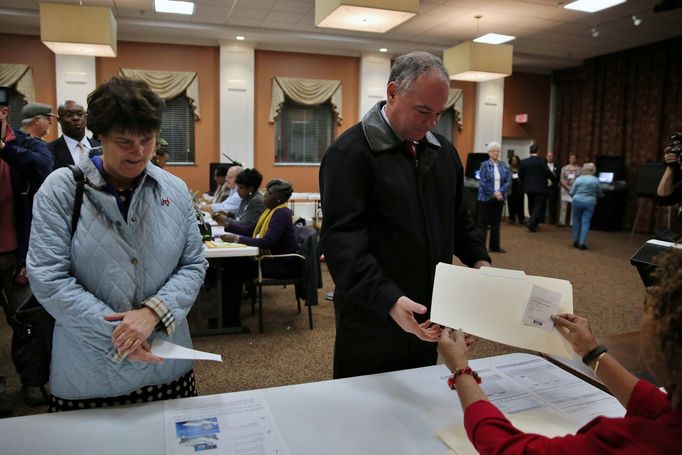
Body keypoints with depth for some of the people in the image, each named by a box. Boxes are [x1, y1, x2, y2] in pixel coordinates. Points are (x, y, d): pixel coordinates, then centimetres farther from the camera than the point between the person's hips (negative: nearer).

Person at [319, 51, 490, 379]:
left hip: (432, 318, 6)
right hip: (373, 319, -6)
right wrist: (389, 300, -34)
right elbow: (342, 239, -23)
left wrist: (479, 260, 1)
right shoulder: (350, 153, -14)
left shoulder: (443, 151, 9)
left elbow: (458, 218, 18)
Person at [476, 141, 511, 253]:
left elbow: (508, 180, 2)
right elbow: (483, 182, -12)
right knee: (483, 222, 1)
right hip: (486, 197, -4)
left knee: (496, 222, 10)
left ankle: (495, 246, 18)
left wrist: (501, 192, -13)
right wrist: (493, 193, -17)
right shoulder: (484, 165, -5)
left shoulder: (503, 165, 8)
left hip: (499, 198, 4)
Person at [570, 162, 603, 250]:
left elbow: (572, 193, -1)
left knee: (576, 221, 11)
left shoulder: (578, 179, -1)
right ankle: (582, 243, -5)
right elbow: (600, 194, 8)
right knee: (585, 223, 0)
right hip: (589, 202, -1)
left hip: (577, 201, 1)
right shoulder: (596, 180, -1)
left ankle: (576, 241, 16)